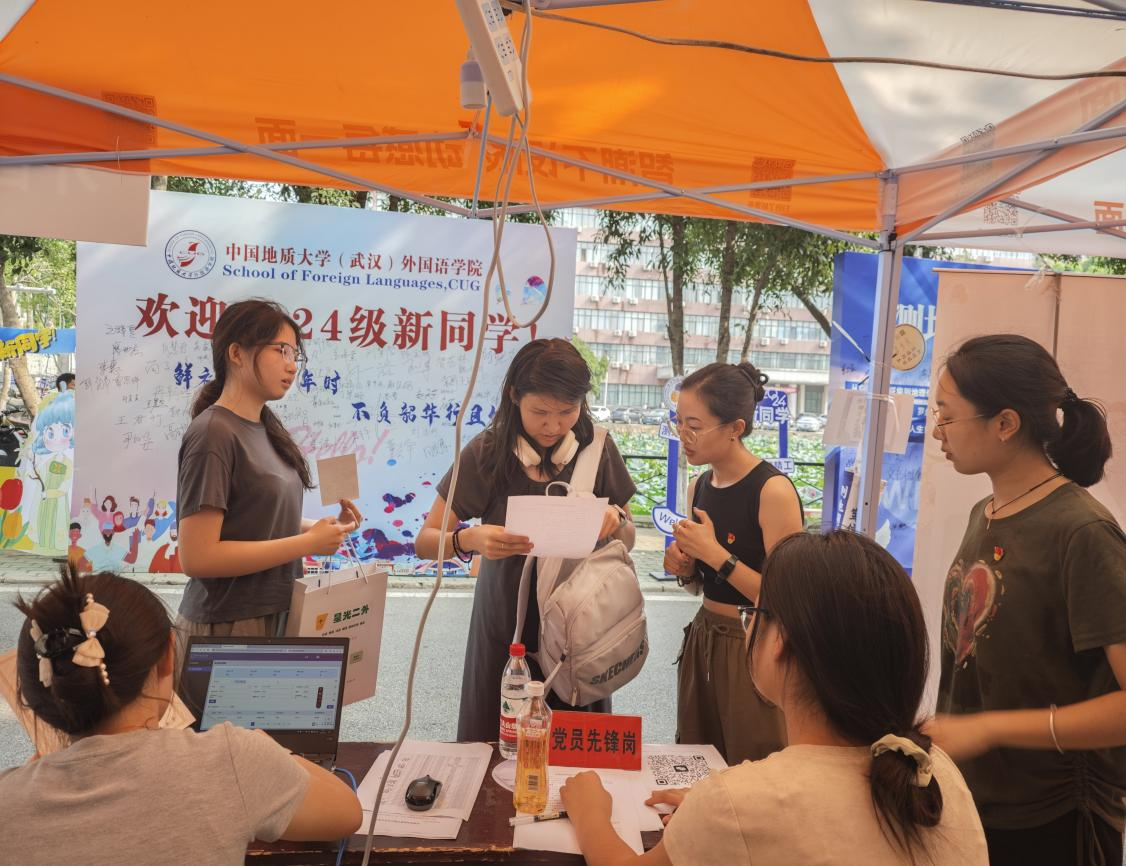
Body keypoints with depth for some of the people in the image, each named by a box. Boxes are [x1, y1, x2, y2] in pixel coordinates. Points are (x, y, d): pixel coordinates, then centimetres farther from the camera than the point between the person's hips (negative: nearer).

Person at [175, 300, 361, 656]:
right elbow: (197, 557, -21)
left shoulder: (266, 429, 8)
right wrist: (308, 543, -18)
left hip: (275, 617, 8)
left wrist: (320, 527, -3)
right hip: (228, 626, -8)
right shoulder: (213, 434, -16)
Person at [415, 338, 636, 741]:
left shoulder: (596, 450, -5)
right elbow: (426, 540, -9)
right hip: (506, 628, -1)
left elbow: (628, 540, 5)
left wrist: (615, 520, -18)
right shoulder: (488, 452, -11)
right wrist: (470, 538, -30)